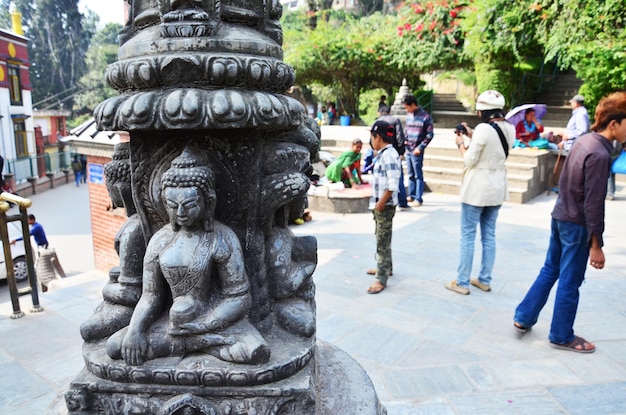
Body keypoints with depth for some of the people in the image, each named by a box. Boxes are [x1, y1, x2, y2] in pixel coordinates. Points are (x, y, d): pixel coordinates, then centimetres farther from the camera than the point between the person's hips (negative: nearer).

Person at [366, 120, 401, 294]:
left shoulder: (389, 155, -19)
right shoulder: (383, 154, 11)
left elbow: (392, 185, -25)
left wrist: (380, 204, -20)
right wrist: (377, 203, 12)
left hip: (385, 206, -10)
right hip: (380, 204, 10)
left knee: (383, 241, -3)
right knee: (381, 238, 21)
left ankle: (381, 279, 5)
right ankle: (385, 267, 38)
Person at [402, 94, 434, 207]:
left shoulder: (425, 117, -9)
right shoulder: (409, 115, 10)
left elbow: (429, 135, -9)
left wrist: (420, 148, -14)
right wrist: (405, 140, 2)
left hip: (416, 151, -6)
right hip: (408, 150, 7)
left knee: (418, 175, -1)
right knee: (411, 175, 14)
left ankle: (418, 199, 4)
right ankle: (411, 196, 24)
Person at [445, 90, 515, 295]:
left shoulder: (483, 128, -19)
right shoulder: (510, 129, 5)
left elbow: (470, 160, -16)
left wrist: (461, 143, 1)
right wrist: (472, 135, 15)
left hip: (477, 188, -7)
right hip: (497, 187, 7)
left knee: (468, 236, 2)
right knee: (489, 236, 14)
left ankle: (462, 282, 8)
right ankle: (484, 280, 23)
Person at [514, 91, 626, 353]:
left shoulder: (585, 140, 4)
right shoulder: (600, 155, -22)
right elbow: (593, 204, -22)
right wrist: (596, 245, -15)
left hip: (560, 216, 8)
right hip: (577, 225, -8)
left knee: (550, 270, 19)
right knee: (569, 282, 6)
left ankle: (523, 317, 27)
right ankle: (561, 336, 23)